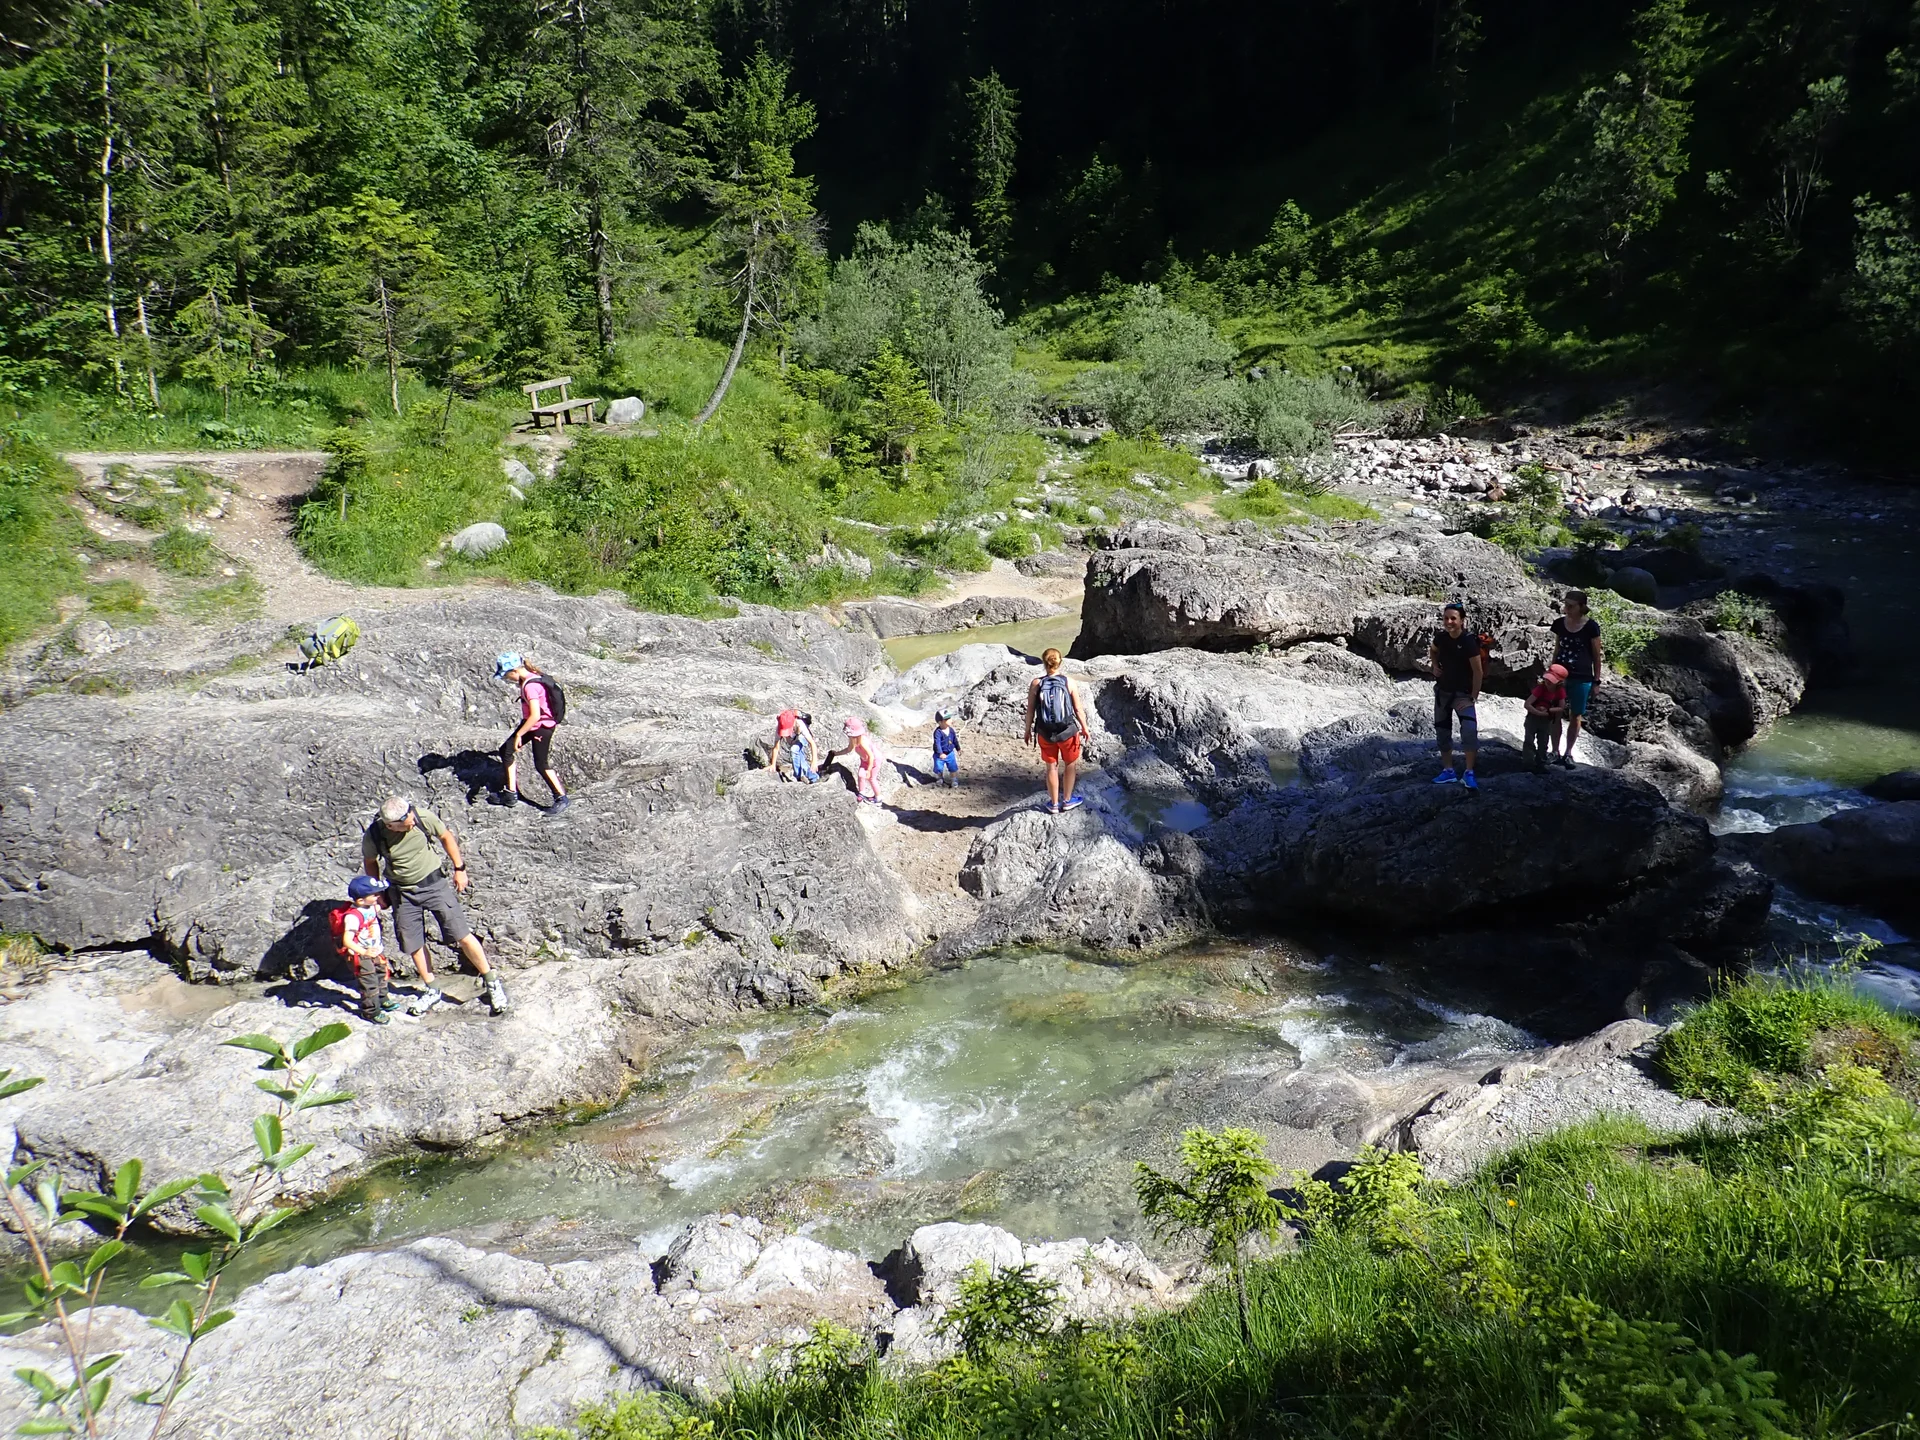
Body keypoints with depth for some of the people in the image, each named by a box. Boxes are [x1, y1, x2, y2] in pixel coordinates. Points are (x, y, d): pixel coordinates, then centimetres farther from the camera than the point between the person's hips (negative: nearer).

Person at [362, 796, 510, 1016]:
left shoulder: (425, 818, -20)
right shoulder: (373, 837, -19)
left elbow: (446, 837, 0)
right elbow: (370, 862, 3)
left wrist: (459, 868, 5)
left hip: (435, 883, -1)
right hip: (403, 893, 1)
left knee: (462, 936, -4)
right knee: (413, 944, 8)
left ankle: (492, 982, 8)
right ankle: (431, 991, 29)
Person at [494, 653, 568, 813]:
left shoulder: (530, 686, -29)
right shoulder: (530, 676, 0)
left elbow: (535, 715, -32)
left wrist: (519, 734, -23)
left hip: (542, 727, -10)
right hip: (530, 723, 10)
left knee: (541, 764, 0)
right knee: (506, 750, 11)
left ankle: (562, 798, 13)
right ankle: (511, 793, 20)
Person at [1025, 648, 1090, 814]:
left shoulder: (1036, 685, -10)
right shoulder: (1069, 683, -11)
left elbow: (1030, 711, -5)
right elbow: (1078, 709, -7)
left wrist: (1028, 730, 9)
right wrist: (1084, 728, 6)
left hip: (1045, 733, 1)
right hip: (1068, 732, -1)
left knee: (1051, 767, 16)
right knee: (1070, 764, 20)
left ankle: (1054, 803, 27)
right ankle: (1067, 800, 31)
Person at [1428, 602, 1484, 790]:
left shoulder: (1469, 641, -21)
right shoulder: (1441, 636, -6)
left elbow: (1478, 672, -18)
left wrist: (1473, 697, -17)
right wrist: (1435, 666, 0)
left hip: (1463, 693, -6)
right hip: (1442, 691, 6)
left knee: (1470, 730, -21)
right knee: (1442, 731, 11)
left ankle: (1468, 773, -14)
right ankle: (1448, 771, 24)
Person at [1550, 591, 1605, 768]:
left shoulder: (1591, 626, -9)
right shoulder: (1559, 624, 1)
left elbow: (1597, 655, -3)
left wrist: (1596, 681, -3)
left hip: (1582, 678, -3)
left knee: (1575, 716, 8)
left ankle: (1568, 753, 19)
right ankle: (1555, 751, 14)